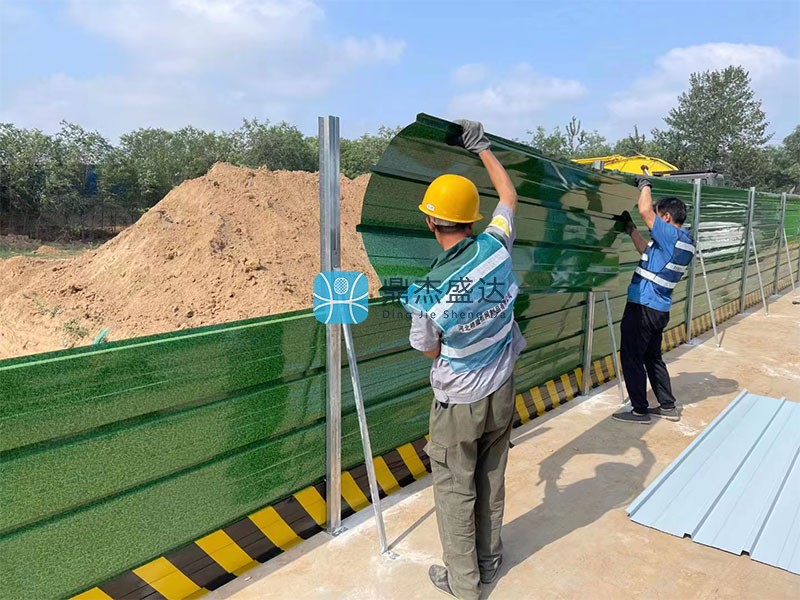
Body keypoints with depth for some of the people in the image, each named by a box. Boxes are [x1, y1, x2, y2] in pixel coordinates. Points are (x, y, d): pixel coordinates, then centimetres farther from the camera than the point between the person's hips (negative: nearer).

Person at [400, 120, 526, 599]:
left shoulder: (426, 295, -26)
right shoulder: (496, 246, -18)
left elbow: (430, 350, -6)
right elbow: (509, 194, 4)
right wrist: (482, 146, 14)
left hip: (460, 402, -5)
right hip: (502, 391, 5)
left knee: (455, 488, 14)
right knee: (492, 479, 22)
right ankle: (489, 559, 42)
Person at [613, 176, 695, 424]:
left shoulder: (672, 236, -16)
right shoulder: (685, 243, 12)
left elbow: (645, 210, -23)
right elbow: (647, 251, 21)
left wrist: (645, 184, -5)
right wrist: (629, 227, 20)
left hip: (643, 308, -9)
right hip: (660, 309, 9)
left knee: (631, 358, 2)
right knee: (653, 357, 21)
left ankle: (640, 410, 9)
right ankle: (668, 406, 28)